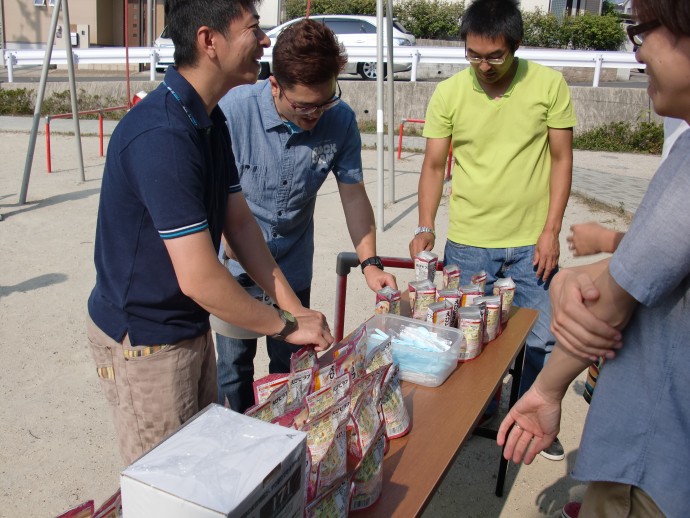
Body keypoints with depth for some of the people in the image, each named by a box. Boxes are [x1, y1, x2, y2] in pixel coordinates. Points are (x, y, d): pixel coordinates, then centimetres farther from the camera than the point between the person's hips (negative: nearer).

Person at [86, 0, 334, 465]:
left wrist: (294, 307, -1)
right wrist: (287, 326, -18)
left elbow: (239, 221, 5)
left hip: (189, 326, 9)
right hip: (143, 340, -9)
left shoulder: (211, 121, 2)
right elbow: (199, 279, -30)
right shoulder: (161, 136, -30)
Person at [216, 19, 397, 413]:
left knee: (291, 367, 16)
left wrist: (370, 262, -13)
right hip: (237, 268, -2)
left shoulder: (341, 120, -15)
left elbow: (354, 195, -4)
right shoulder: (234, 110, -23)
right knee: (234, 367, 9)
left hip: (294, 266, 3)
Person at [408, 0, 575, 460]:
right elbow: (434, 165, 1)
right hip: (467, 243, 0)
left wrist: (551, 231, -5)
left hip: (531, 244, 0)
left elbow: (562, 159, 0)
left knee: (543, 340, 10)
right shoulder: (449, 94, -4)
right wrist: (426, 227, -12)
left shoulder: (549, 85, -5)